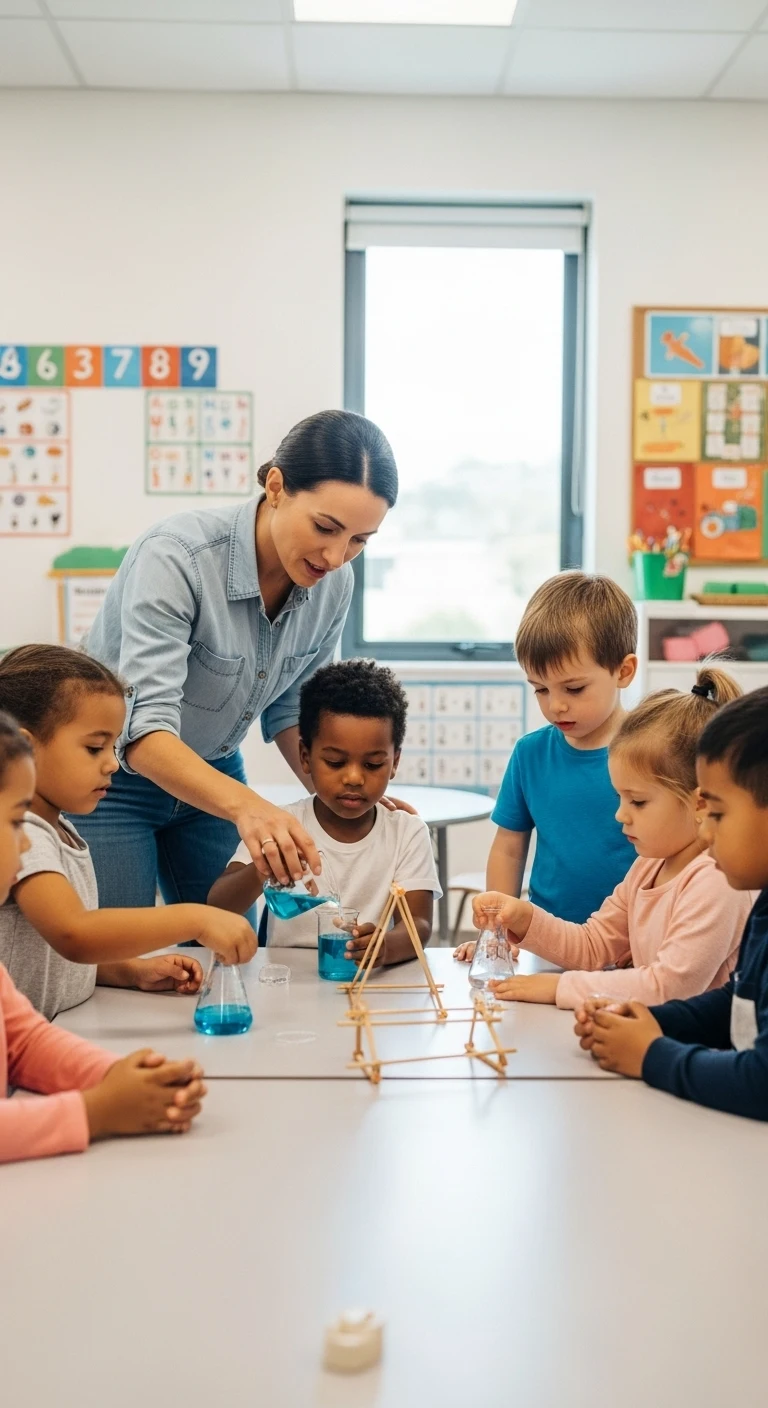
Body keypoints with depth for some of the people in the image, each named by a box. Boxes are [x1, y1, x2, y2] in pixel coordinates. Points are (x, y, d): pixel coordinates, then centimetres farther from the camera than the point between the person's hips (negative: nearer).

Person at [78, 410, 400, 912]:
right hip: (112, 775, -5)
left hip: (212, 776, 5)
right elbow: (144, 730, -37)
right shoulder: (178, 555, -30)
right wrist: (245, 805, -53)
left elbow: (289, 709, 3)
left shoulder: (333, 584, -12)